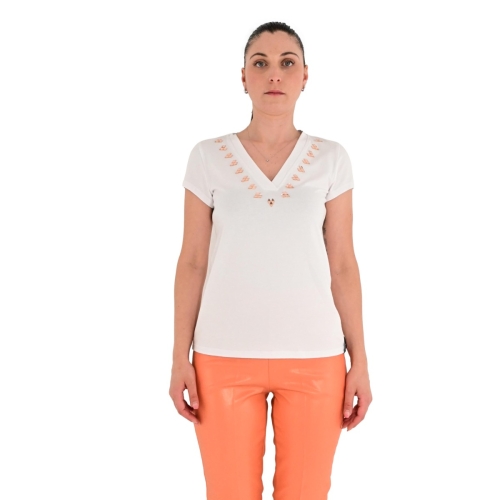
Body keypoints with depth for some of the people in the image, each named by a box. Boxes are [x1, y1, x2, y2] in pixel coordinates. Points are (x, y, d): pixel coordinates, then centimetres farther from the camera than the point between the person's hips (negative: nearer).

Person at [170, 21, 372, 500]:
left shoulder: (331, 159, 3)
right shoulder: (207, 157, 1)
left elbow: (343, 265, 4)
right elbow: (192, 262, 3)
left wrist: (359, 360, 1)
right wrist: (180, 357, -1)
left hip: (314, 357, 1)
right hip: (225, 355, 0)